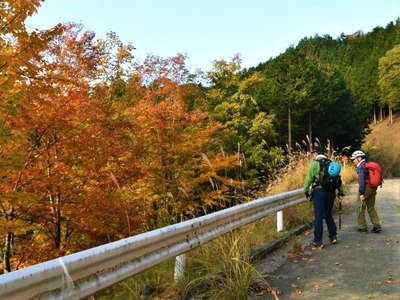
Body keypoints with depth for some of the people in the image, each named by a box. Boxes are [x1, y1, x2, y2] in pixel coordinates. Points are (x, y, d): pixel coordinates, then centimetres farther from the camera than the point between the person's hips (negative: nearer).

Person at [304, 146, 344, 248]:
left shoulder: (315, 163, -5)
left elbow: (309, 178, -7)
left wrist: (306, 190, 3)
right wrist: (341, 191, 18)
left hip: (319, 191, -6)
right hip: (331, 192, 6)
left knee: (318, 217, -2)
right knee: (328, 215, 20)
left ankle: (318, 241, 0)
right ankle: (333, 236, 21)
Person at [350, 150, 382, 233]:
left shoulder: (360, 167, -13)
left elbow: (361, 180, -21)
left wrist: (361, 193, -21)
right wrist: (374, 190, 22)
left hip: (365, 188, -8)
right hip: (373, 188, 8)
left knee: (361, 208, 3)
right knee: (371, 208, 14)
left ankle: (362, 227, 8)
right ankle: (377, 225, 8)